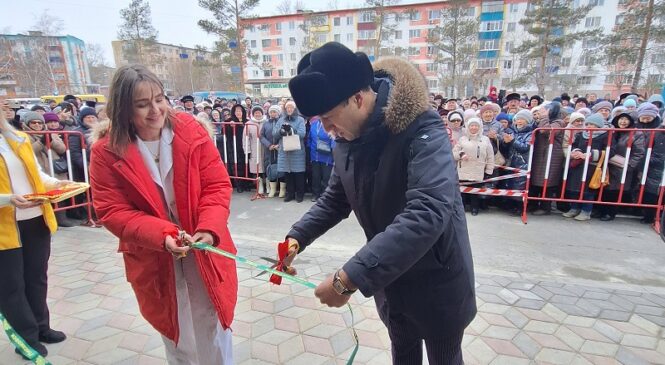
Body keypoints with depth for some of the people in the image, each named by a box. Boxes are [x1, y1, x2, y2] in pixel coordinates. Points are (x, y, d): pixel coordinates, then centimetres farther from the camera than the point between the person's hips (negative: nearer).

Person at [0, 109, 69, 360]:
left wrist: (55, 183, -4)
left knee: (37, 278, 16)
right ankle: (27, 337, 21)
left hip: (37, 220, 5)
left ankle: (41, 327, 32)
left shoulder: (20, 139, 9)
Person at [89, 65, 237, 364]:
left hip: (206, 252, 0)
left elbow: (218, 185, -10)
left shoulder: (191, 131, -11)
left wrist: (209, 228, -26)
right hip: (154, 261, 0)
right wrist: (162, 235, -26)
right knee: (177, 337, 20)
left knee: (214, 331, 16)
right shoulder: (107, 151, -11)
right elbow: (113, 211, -11)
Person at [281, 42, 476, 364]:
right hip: (389, 276, 5)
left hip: (437, 280, -5)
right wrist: (298, 237, -10)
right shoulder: (346, 139, -6)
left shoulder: (421, 130, -28)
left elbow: (429, 213, -41)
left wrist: (349, 277, -42)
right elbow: (336, 198, 5)